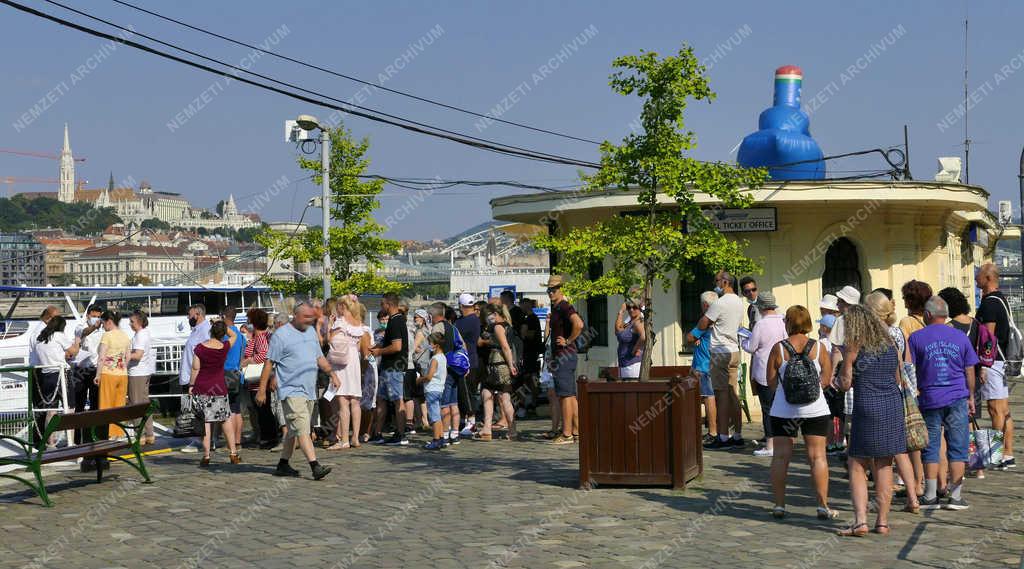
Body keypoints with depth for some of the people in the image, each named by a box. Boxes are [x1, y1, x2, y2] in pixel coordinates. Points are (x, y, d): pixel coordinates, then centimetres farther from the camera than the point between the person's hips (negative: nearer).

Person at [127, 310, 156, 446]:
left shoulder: (140, 335, -16)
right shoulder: (147, 333, 13)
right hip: (146, 372, 10)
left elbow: (138, 355, -25)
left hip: (137, 373, -10)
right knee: (145, 403, 14)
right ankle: (149, 435, 17)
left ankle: (141, 436, -1)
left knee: (136, 404, -3)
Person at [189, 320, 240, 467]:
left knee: (205, 422, 1)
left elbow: (195, 369, -4)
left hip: (201, 388, -1)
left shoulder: (199, 348, -8)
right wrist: (224, 325, 10)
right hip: (219, 388, 1)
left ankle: (206, 456, 1)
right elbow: (234, 335, 16)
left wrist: (191, 385, 7)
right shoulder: (225, 347, -5)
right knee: (226, 420, 12)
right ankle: (233, 453, 12)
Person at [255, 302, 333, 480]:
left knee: (294, 430, 13)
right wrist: (261, 390, -8)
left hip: (309, 390, 8)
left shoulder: (311, 331, 15)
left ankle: (283, 465, 23)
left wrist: (332, 374, 12)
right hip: (291, 390, -8)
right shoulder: (280, 335, -7)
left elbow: (320, 357, 23)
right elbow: (269, 363, -7)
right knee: (303, 430, -13)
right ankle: (315, 467, -19)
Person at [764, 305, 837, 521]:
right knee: (817, 456, 3)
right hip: (814, 409, 0)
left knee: (781, 456, 5)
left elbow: (771, 381, -1)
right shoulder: (818, 347, -1)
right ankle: (823, 506, 2)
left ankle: (779, 504, 6)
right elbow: (826, 379, 0)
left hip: (783, 410, 0)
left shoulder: (778, 348, -4)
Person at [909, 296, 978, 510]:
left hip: (929, 399, -1)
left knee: (930, 449, 5)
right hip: (957, 399, 1)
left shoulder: (916, 338, 0)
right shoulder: (960, 337, 5)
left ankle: (931, 496, 6)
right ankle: (955, 496, 5)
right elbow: (970, 371, 8)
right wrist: (971, 397, 18)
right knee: (957, 448, 5)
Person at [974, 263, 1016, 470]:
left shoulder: (990, 302, -14)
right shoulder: (1001, 299, 16)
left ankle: (998, 456, -4)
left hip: (992, 360, -10)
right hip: (1002, 360, 10)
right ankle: (1008, 455, 14)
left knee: (996, 410, -7)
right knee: (1004, 411, 11)